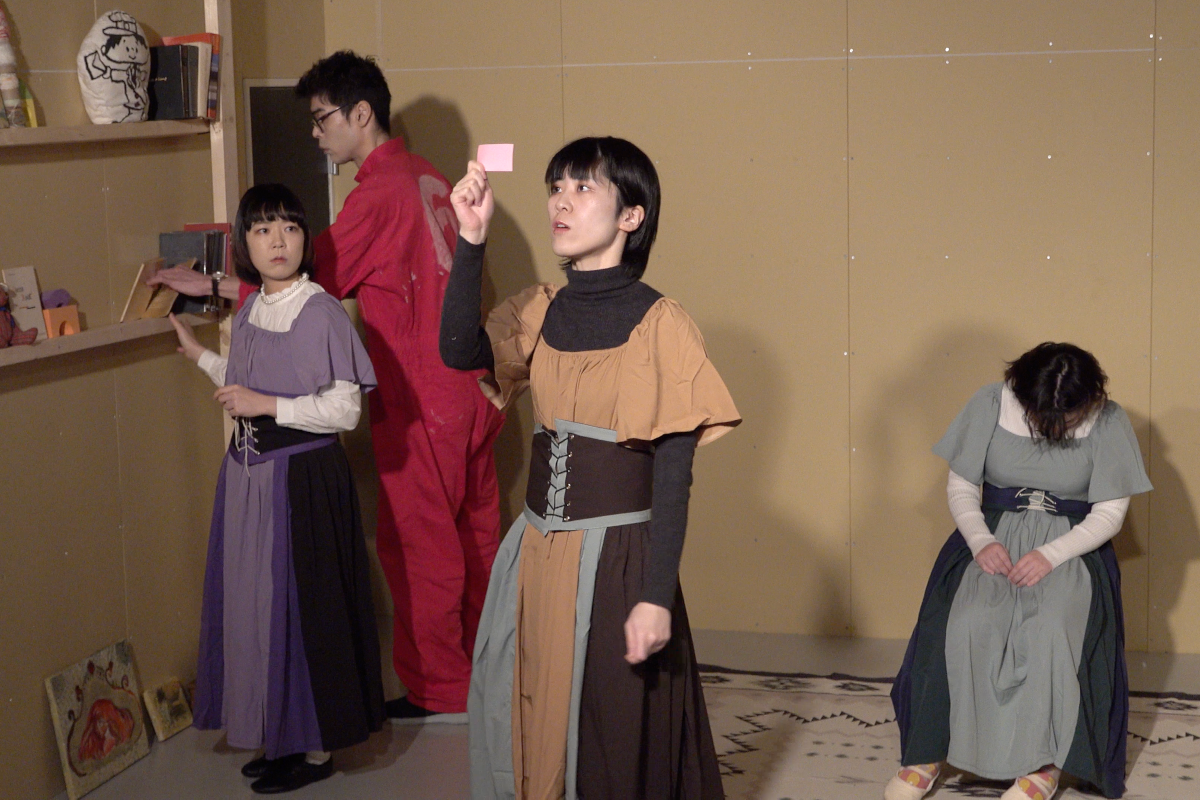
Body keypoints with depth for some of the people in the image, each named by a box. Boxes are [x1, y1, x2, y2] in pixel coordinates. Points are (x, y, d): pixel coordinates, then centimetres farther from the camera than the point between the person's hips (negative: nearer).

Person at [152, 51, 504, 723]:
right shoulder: (430, 179, 10)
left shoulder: (379, 194, -17)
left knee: (419, 546, 3)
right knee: (476, 534, 17)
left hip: (422, 404, -9)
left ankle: (441, 692, 13)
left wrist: (209, 285, -8)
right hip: (470, 388, 9)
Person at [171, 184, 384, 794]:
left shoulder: (323, 313, -14)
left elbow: (344, 410, -17)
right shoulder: (248, 312, 9)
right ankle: (279, 736, 26)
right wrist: (200, 357, 27)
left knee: (301, 605, -1)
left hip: (303, 478, -7)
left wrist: (265, 404, -17)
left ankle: (315, 748, 12)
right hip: (248, 475, 8)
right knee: (254, 602, 12)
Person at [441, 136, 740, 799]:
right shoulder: (539, 312, 6)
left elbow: (673, 472, -12)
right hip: (536, 552, 5)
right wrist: (471, 240, -18)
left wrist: (657, 596, -16)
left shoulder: (659, 324, -9)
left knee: (611, 743, 6)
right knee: (527, 735, 14)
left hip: (617, 558, -5)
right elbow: (459, 351, -13)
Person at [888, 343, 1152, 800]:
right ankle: (928, 752, -14)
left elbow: (1109, 514, -6)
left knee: (1053, 629, -33)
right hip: (993, 536, 1)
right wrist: (980, 540, -18)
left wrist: (1051, 555, -21)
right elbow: (960, 488, 1)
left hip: (1071, 546, -1)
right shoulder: (990, 406, -7)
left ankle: (1044, 761, -16)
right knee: (964, 623, -28)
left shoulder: (1108, 424, -9)